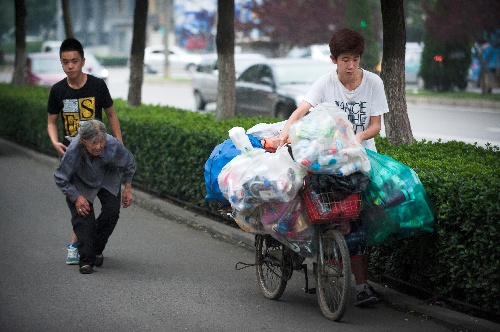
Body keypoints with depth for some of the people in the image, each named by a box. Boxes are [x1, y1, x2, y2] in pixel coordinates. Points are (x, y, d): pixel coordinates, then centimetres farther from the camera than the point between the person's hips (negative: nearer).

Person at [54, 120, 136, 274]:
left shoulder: (113, 145, -36)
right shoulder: (72, 152, -39)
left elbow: (129, 164, -11)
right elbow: (61, 179, -20)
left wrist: (127, 189, -7)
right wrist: (76, 197, -24)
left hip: (107, 179, 2)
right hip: (80, 183, -2)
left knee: (112, 211, -10)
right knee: (83, 216, -18)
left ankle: (97, 249, 14)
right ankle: (86, 259, -7)